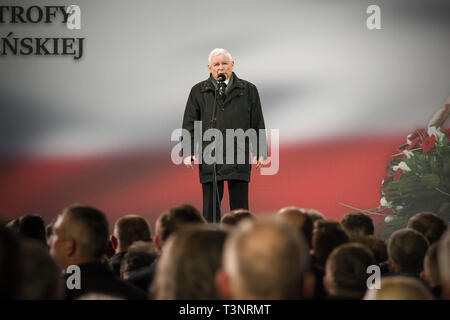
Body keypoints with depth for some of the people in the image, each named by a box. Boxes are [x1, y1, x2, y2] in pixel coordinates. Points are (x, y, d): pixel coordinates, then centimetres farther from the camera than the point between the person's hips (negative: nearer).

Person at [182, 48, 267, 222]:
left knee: (240, 206, 1)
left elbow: (258, 123, 10)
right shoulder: (198, 91, 10)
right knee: (210, 207, 1)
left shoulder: (248, 90, 9)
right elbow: (189, 124, 9)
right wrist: (187, 152, -1)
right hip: (209, 159, 0)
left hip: (239, 157, 0)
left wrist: (260, 152, 4)